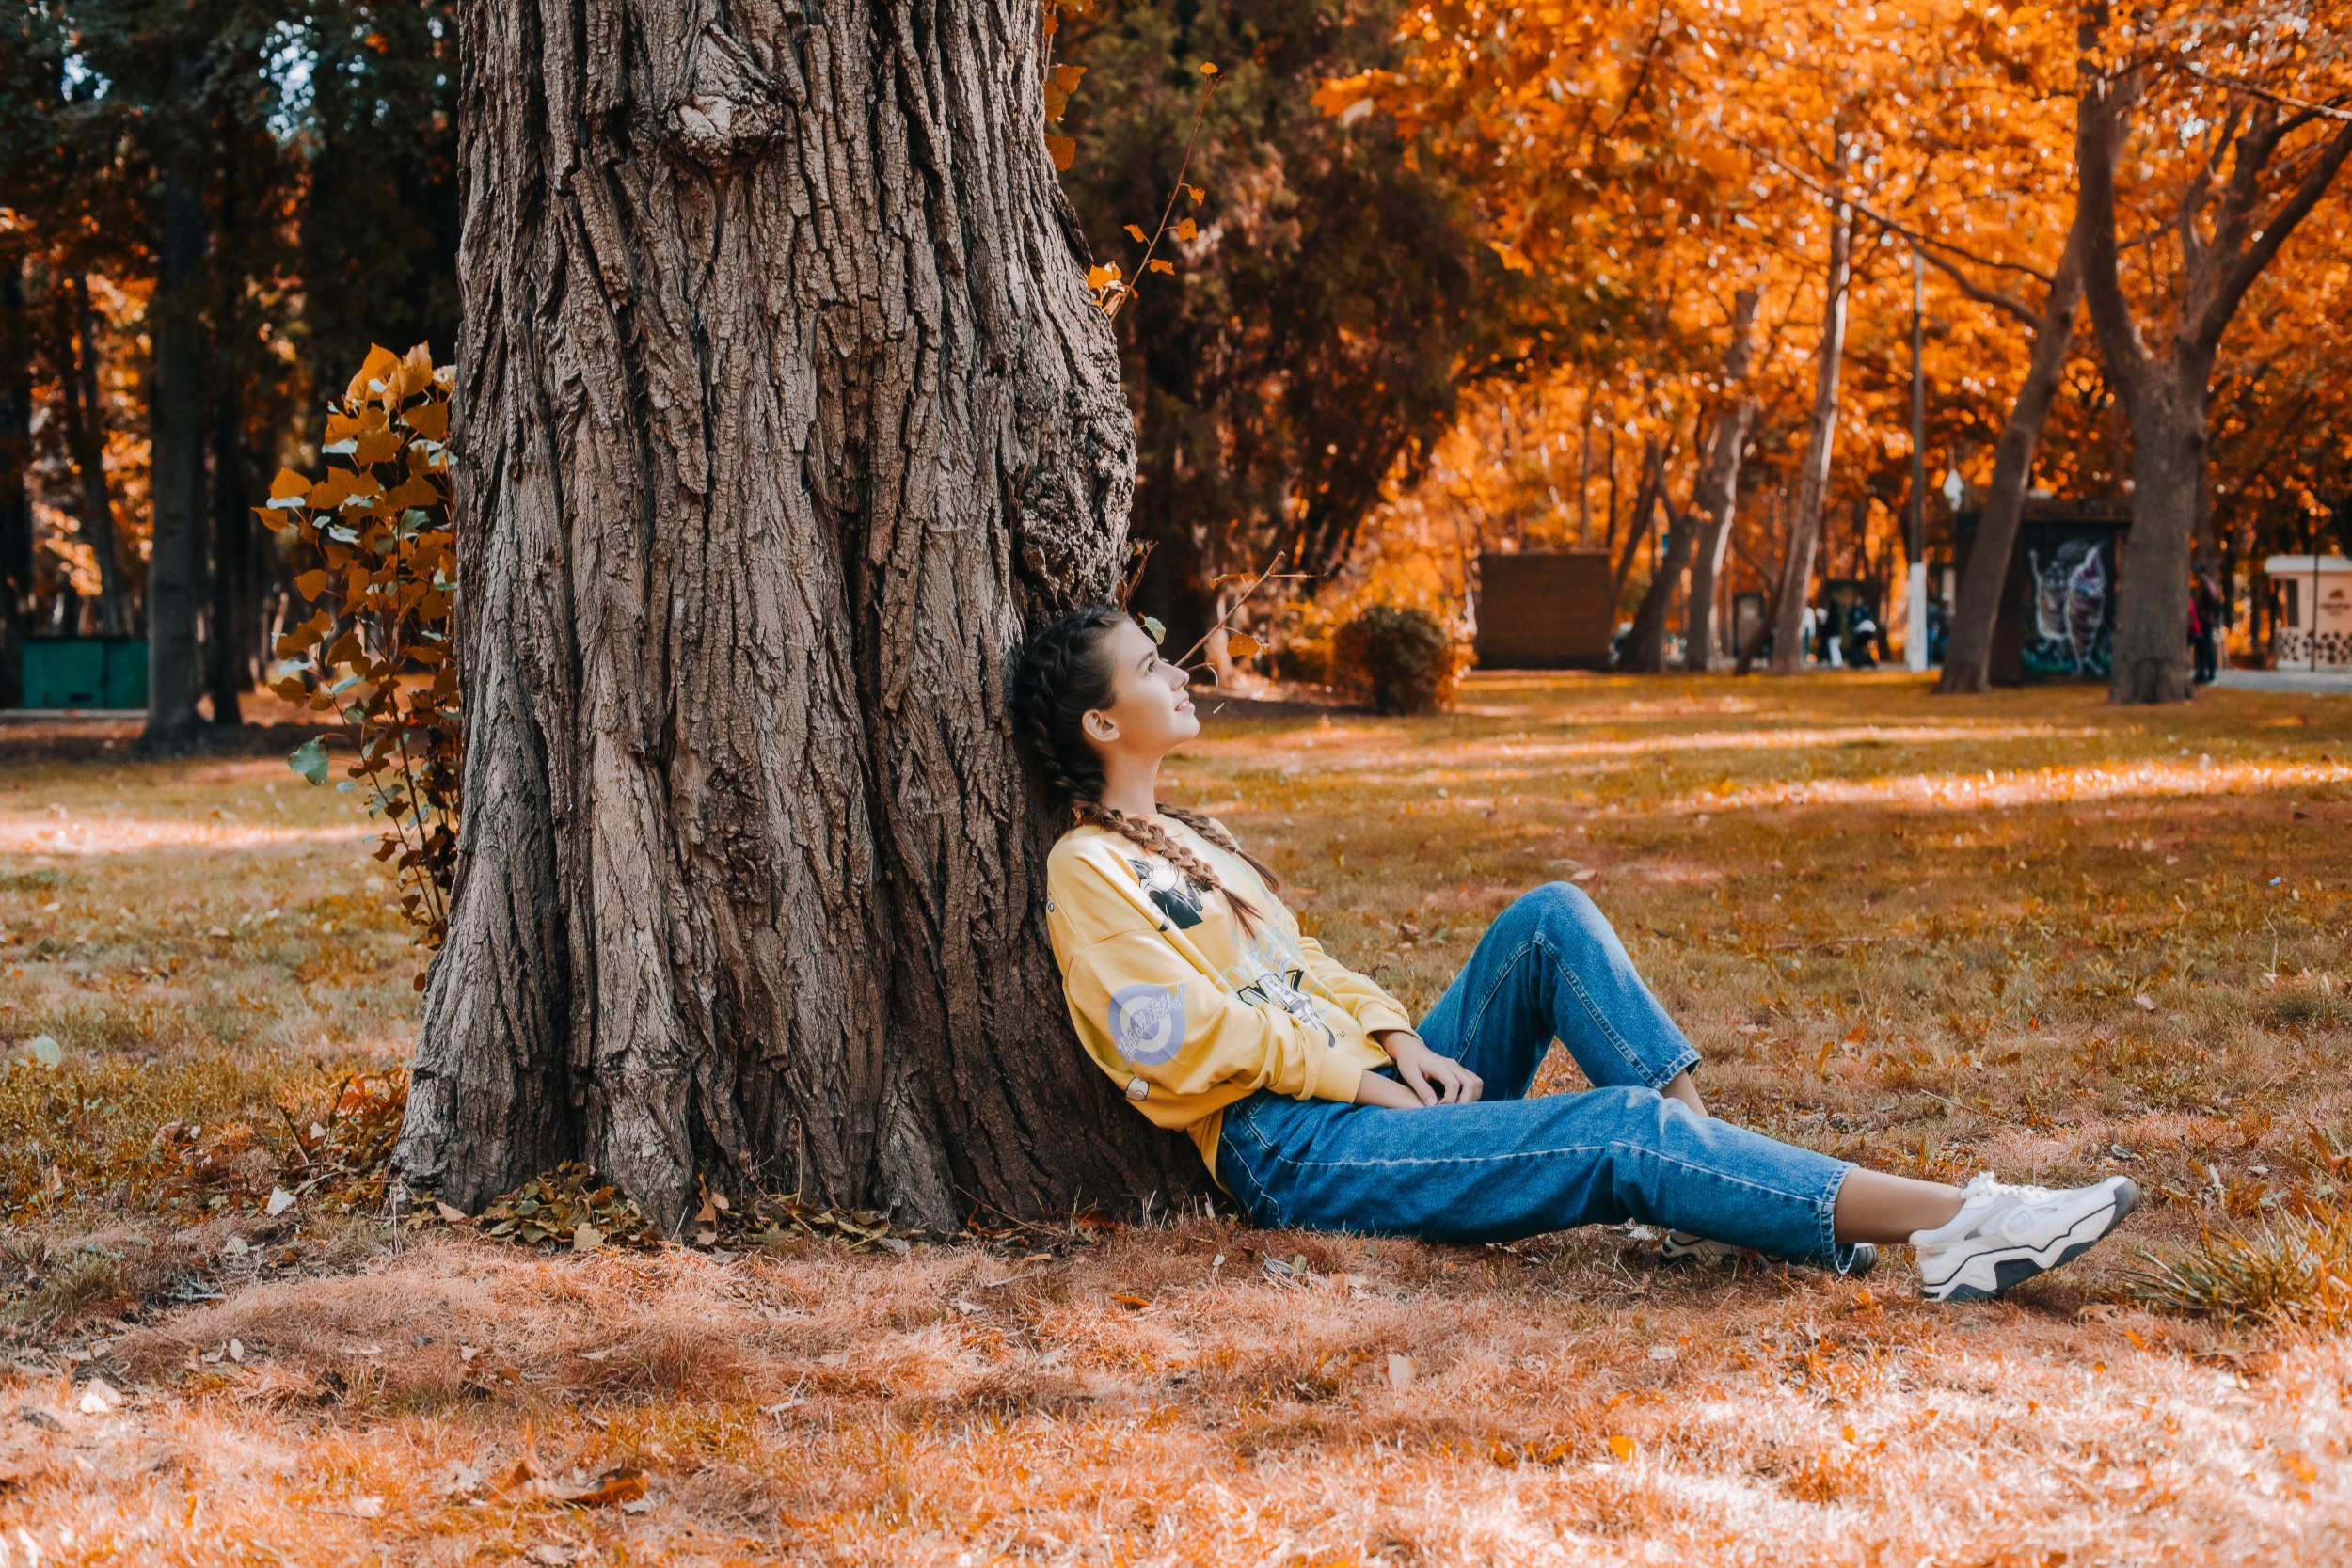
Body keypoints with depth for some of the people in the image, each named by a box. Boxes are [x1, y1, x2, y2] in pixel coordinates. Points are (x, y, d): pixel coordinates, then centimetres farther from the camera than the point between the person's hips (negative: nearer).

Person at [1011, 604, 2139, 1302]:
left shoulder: (1183, 838, 22)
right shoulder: (1088, 871, -7)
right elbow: (1187, 1041, -16)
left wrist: (1399, 1042, 1)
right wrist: (1362, 1076, -13)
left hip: (1365, 1088, 9)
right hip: (1286, 1150, -9)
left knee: (1549, 919, -10)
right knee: (1625, 1132, -25)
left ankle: (1708, 1182, -20)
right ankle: (1946, 1226, -29)